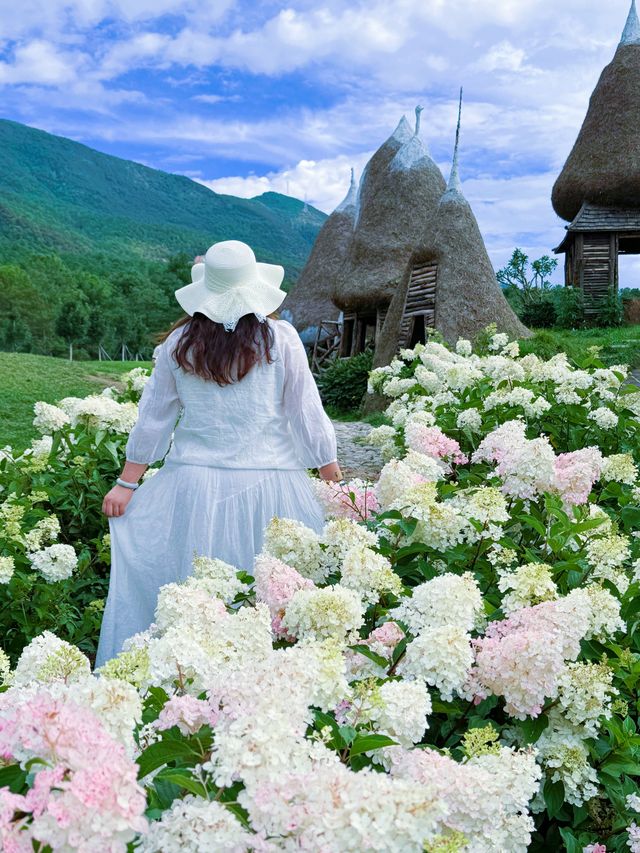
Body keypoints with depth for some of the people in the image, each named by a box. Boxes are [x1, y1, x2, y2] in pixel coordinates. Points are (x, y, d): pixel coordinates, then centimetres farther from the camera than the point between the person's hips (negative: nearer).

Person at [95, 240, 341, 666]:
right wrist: (334, 477, 7)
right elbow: (307, 415, -2)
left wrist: (127, 483, 14)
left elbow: (153, 419, 6)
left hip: (193, 484, 2)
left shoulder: (179, 343, 2)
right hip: (266, 483, -2)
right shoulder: (280, 338, -4)